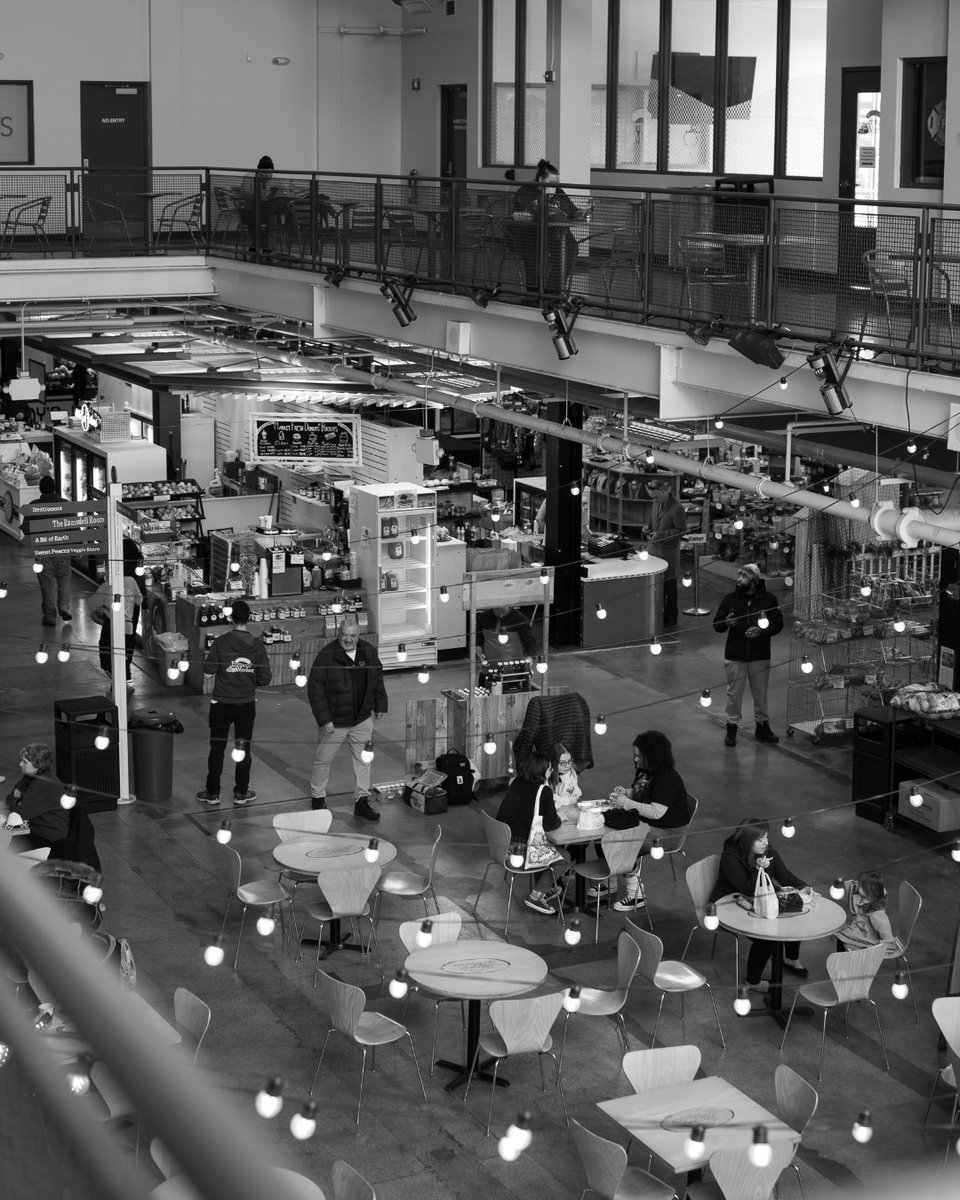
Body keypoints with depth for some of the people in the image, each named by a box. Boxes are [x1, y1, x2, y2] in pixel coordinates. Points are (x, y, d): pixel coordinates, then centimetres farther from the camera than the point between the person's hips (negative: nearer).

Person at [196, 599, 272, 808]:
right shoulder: (257, 645, -7)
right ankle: (241, 793, 20)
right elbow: (265, 678, -6)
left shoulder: (221, 642, -14)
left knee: (217, 748, 8)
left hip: (222, 704, -2)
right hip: (247, 704, 2)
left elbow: (208, 669, -12)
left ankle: (212, 793, 14)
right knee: (243, 748, 13)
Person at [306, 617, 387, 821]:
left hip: (363, 719, 4)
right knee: (323, 760, 8)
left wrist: (380, 705, 16)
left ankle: (362, 801, 18)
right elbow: (315, 690, -15)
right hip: (334, 721, -4)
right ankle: (317, 797, 27)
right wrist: (324, 719, -18)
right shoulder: (326, 655, -16)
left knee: (363, 759, 8)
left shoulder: (369, 652, 0)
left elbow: (377, 681, 16)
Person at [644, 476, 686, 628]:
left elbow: (681, 530, -17)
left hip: (668, 551, -7)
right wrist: (649, 527, 0)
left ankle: (670, 618, 14)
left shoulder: (677, 508, -19)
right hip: (653, 548, 7)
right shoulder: (657, 503, 5)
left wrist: (660, 534, -23)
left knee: (669, 587, 4)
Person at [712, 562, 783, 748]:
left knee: (760, 693, 10)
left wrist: (761, 631, -16)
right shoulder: (730, 598, 0)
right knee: (734, 694, 2)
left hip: (760, 656, 0)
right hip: (735, 657, 0)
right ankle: (731, 729, 13)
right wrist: (726, 623, -19)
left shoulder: (768, 599, -2)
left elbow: (778, 624, 1)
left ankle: (762, 727, 25)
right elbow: (716, 625, 4)